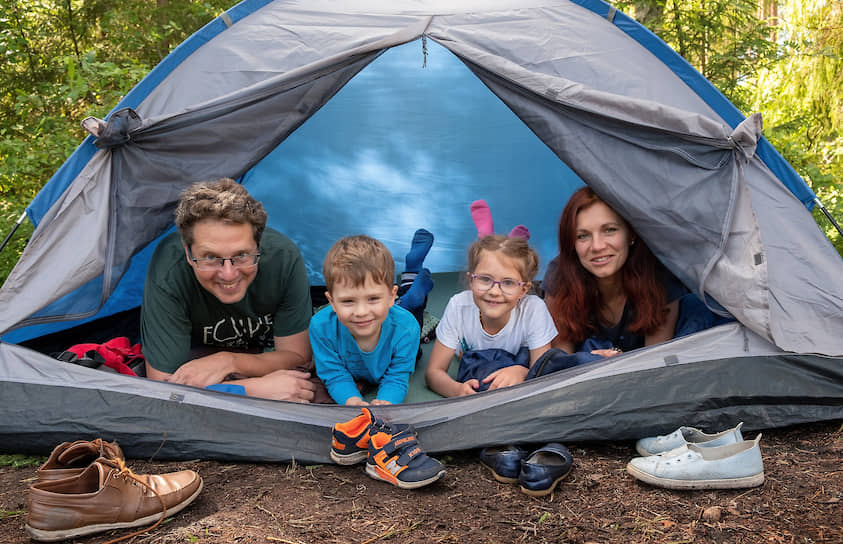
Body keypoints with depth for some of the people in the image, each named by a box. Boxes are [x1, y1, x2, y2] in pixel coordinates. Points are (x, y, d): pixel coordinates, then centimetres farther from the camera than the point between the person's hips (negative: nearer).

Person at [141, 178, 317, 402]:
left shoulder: (284, 256, -31)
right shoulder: (168, 274, -36)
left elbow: (297, 355, -18)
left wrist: (228, 362, -34)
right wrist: (257, 388, -38)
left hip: (265, 353, 3)